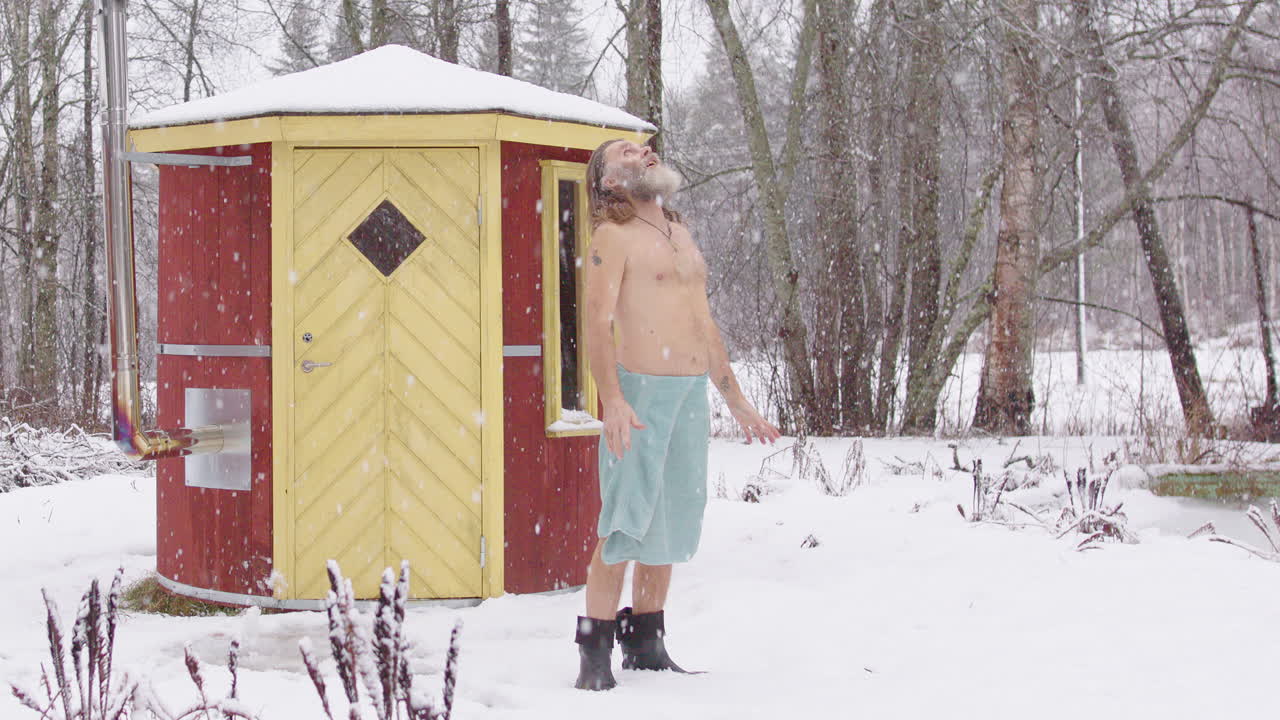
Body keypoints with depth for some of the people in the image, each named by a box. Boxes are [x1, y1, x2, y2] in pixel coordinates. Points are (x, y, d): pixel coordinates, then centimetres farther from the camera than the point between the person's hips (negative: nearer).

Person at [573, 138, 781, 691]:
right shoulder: (613, 236, -4)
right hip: (642, 392, -7)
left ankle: (645, 645, 20)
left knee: (673, 522, 9)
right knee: (625, 524, -7)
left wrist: (737, 402, 21)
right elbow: (598, 323, -14)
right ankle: (595, 652, 1)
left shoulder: (680, 234, 19)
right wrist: (612, 401, -27)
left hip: (693, 395, 7)